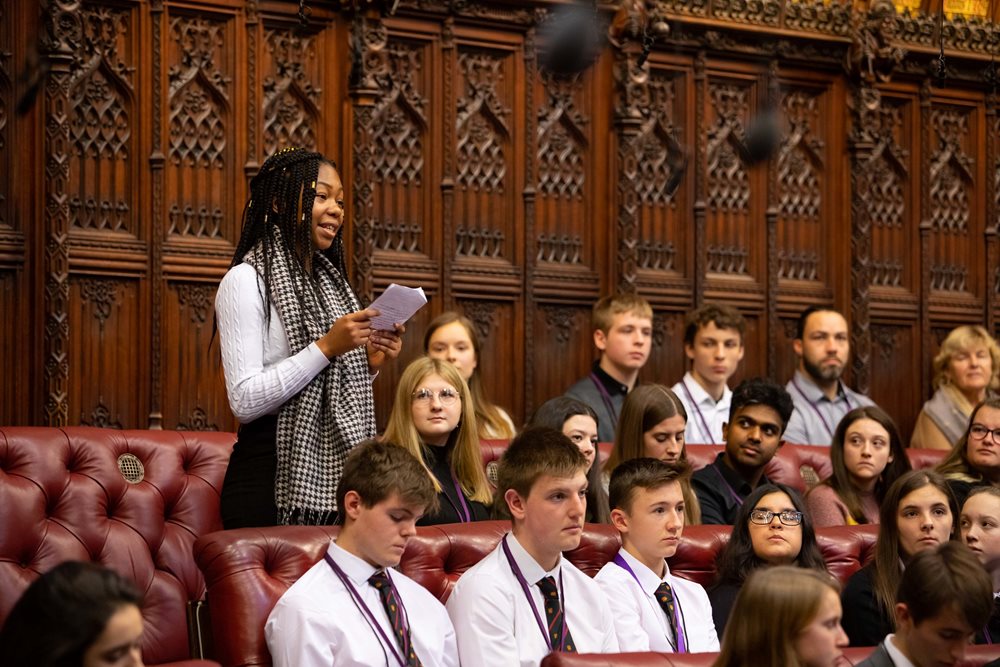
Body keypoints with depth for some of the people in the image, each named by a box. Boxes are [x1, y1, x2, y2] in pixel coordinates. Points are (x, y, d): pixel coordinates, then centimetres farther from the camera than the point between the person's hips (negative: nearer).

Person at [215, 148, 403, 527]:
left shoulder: (330, 282, 17)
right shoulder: (246, 280, -7)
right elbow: (244, 401, -16)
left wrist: (370, 364, 2)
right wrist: (326, 348, -19)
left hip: (334, 474, 7)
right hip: (272, 475, -7)